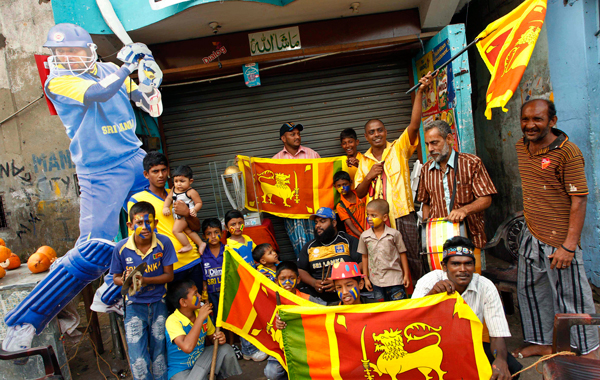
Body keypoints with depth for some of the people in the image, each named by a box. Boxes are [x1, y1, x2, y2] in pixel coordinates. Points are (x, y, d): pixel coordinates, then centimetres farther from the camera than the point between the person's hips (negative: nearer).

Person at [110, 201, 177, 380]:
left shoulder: (164, 243, -13)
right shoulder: (121, 248, -11)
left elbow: (169, 275, -8)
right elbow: (116, 277, 2)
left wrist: (145, 280, -24)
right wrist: (124, 280, -21)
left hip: (158, 303, 0)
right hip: (134, 305, 0)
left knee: (159, 353, 9)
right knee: (138, 359, -6)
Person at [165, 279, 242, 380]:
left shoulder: (201, 313, -5)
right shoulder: (173, 321, -25)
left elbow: (211, 335, 11)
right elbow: (187, 347, -42)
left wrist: (219, 338, -15)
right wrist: (200, 318, -35)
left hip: (200, 358, 6)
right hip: (180, 370, -6)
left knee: (225, 349, -13)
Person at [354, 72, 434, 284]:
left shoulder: (399, 149, 3)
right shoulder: (364, 162, 11)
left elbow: (414, 125, -13)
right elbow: (359, 193, 11)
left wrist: (420, 92, -22)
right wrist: (369, 176, -9)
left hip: (402, 214, -3)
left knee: (412, 259, 2)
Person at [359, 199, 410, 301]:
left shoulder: (394, 234, -7)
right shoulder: (364, 236, -1)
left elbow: (402, 254, 0)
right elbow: (365, 257, 6)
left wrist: (406, 275, 2)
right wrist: (366, 278, 8)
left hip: (394, 279, -2)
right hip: (375, 280, 2)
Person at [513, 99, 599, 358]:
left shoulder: (567, 152, -16)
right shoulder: (521, 147, 6)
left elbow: (579, 201, -18)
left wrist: (569, 246, -22)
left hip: (558, 239, -7)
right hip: (530, 234, 8)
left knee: (570, 295, 4)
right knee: (529, 289, 16)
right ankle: (542, 342, 34)